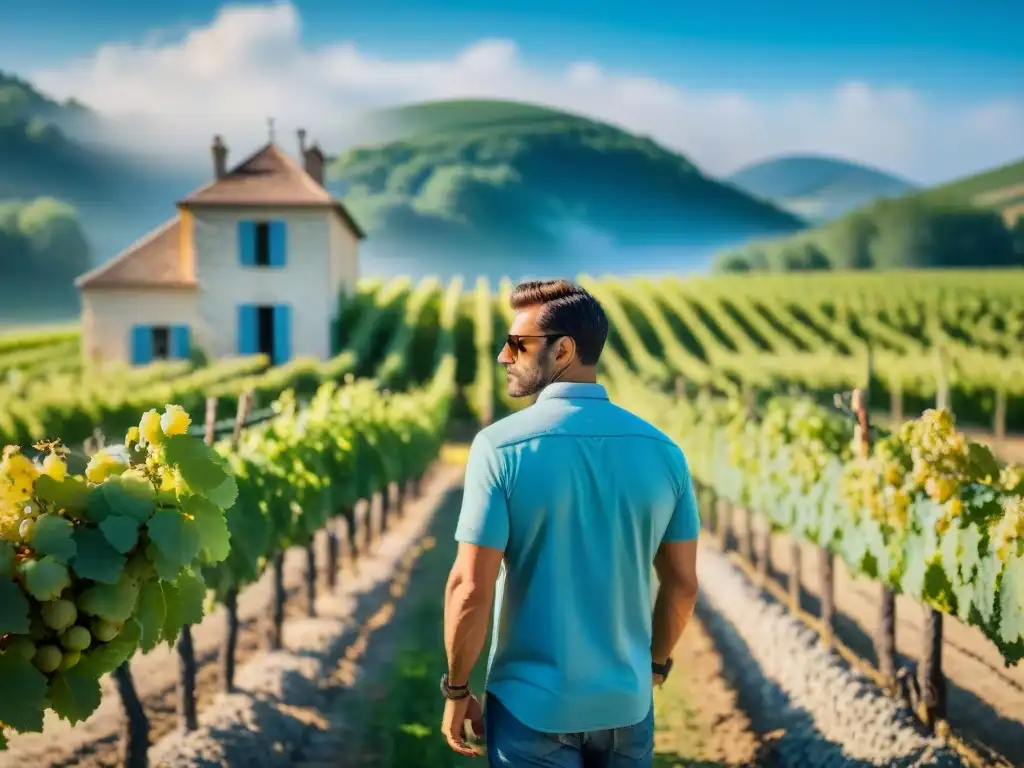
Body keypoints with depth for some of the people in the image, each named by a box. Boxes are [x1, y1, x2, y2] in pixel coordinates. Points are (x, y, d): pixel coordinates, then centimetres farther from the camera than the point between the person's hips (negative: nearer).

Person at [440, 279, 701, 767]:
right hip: (626, 702, 4)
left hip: (533, 706, -4)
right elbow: (682, 583, 3)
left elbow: (471, 589, -17)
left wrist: (456, 690, -4)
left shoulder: (501, 446, -16)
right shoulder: (661, 449, -4)